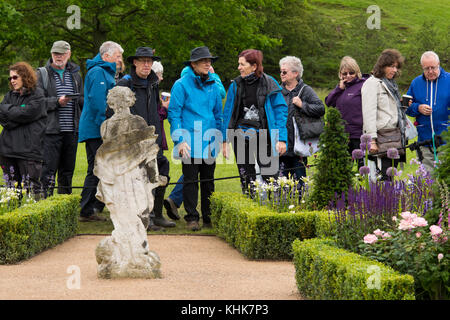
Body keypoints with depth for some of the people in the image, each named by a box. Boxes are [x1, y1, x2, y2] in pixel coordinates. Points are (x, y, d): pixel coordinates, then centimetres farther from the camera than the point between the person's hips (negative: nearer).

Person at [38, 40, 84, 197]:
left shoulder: (75, 74, 15)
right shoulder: (42, 74, 3)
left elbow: (83, 100, 18)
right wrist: (57, 102, -17)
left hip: (71, 131, 4)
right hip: (51, 131, -4)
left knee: (68, 169, 11)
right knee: (48, 168, -8)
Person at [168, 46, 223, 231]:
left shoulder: (212, 85, 13)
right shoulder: (182, 84, -3)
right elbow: (174, 113, -5)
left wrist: (219, 137, 15)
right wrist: (180, 140, -11)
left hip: (209, 142, 5)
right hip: (190, 141, -4)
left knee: (208, 180, 7)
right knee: (190, 180, -2)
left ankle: (209, 217, 13)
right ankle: (192, 218, 4)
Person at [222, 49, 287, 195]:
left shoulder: (269, 84, -4)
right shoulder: (236, 85, 5)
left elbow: (280, 111, -3)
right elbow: (227, 113, 10)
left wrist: (282, 139, -10)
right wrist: (225, 140, 6)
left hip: (263, 135, -3)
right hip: (241, 136, 3)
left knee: (269, 176, -6)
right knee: (246, 178, 7)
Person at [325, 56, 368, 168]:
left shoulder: (363, 85, -7)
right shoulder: (342, 86, 15)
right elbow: (328, 103, 11)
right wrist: (339, 88, -1)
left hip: (358, 135, -7)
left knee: (363, 168, -5)